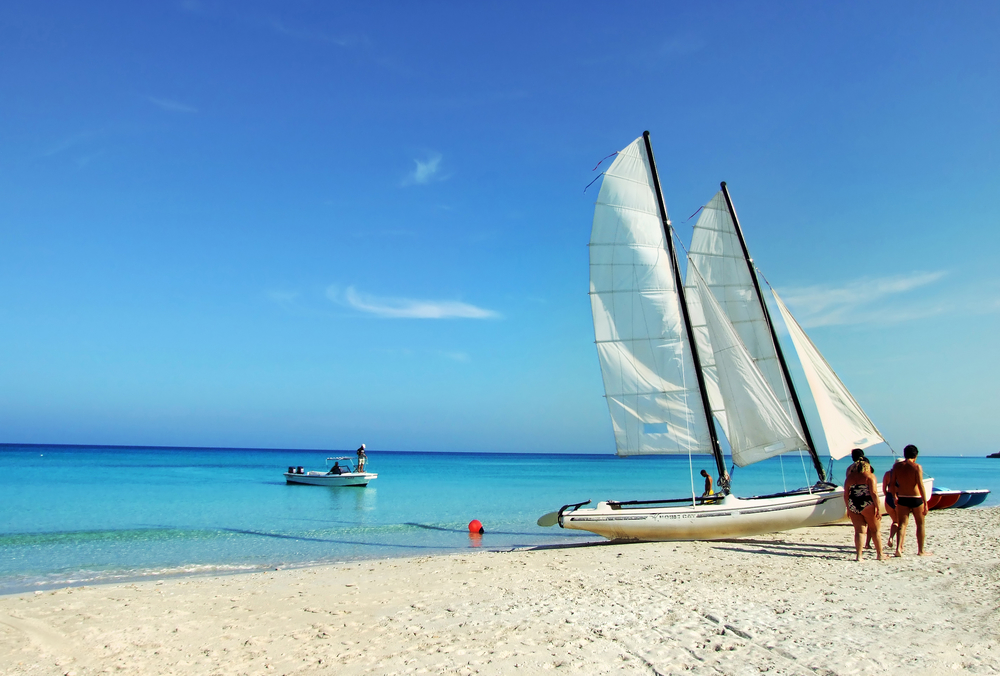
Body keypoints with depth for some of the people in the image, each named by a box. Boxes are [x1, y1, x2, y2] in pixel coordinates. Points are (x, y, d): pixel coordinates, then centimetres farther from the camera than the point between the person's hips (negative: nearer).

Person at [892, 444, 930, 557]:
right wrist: (925, 503, -12)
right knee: (920, 524, 14)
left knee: (902, 524, 6)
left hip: (902, 499, 3)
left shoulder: (896, 466, 1)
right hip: (916, 499, -3)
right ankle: (921, 550, 21)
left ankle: (898, 548, -10)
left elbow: (893, 484, 6)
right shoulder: (917, 467, -11)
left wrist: (895, 497, 19)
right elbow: (921, 486, -15)